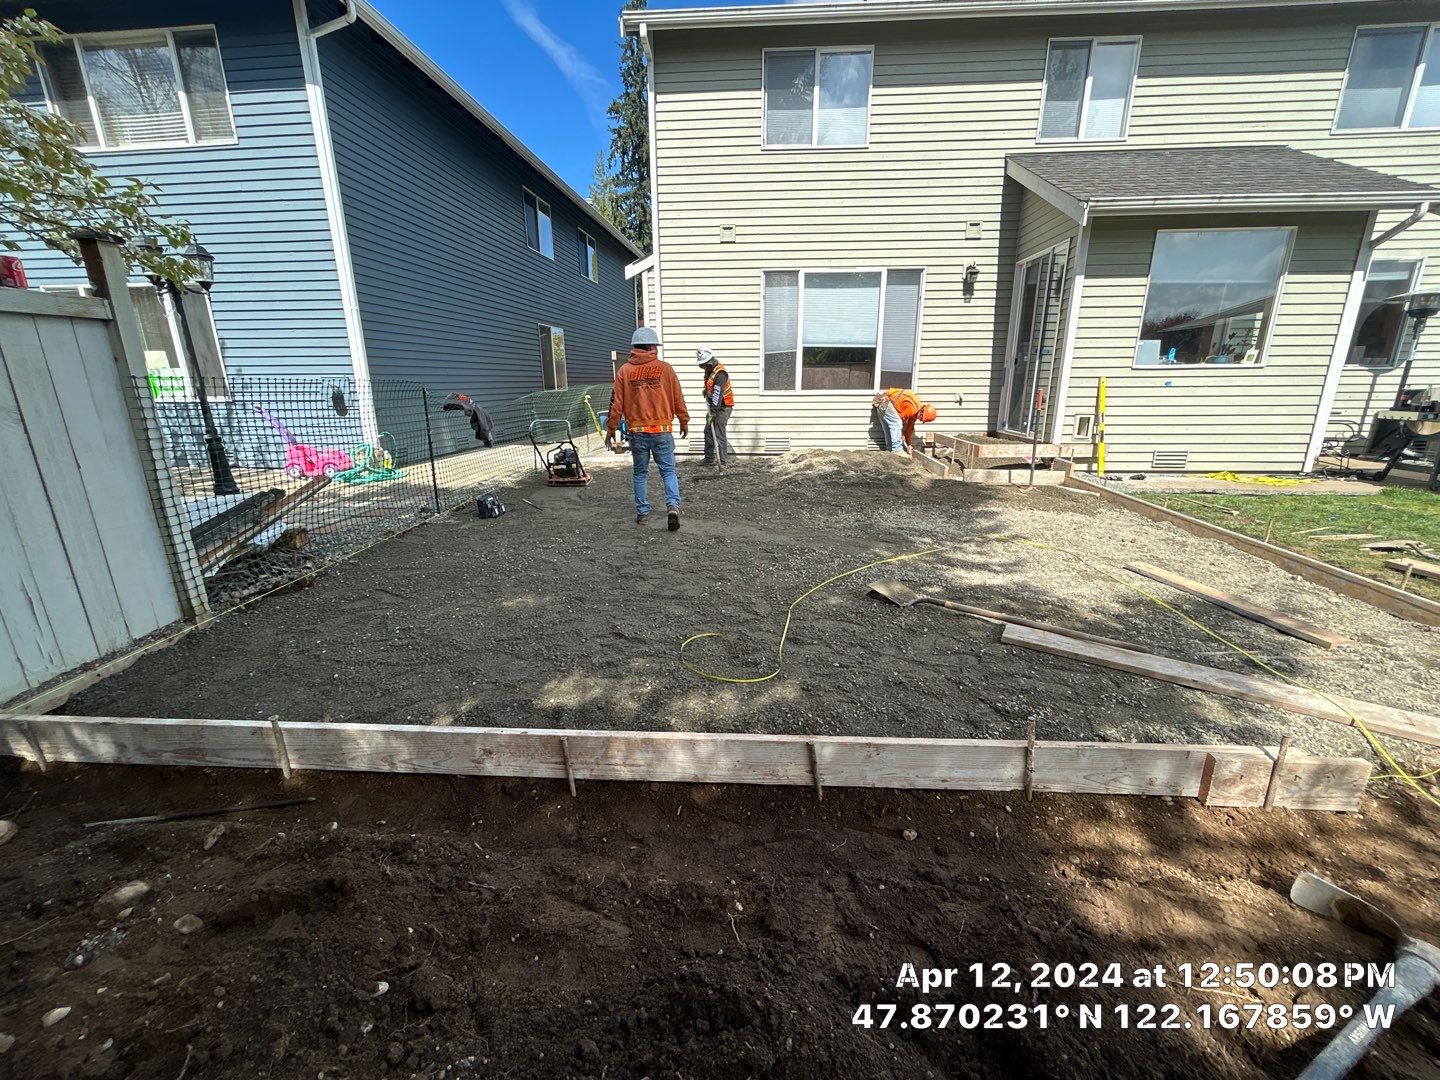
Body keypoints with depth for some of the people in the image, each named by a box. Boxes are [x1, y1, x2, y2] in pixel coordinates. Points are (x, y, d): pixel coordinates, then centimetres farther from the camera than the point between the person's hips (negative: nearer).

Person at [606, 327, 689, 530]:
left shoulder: (624, 370, 1)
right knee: (668, 470, 6)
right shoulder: (665, 368, -1)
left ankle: (642, 513, 16)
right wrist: (684, 422, 17)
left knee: (640, 473, 13)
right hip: (661, 430, -1)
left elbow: (616, 403, 2)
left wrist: (610, 429, 11)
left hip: (637, 431, 1)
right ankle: (673, 505, -13)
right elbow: (678, 399, 4)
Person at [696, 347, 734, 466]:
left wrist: (712, 412, -31)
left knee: (719, 434, -11)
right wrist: (706, 390, 11)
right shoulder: (709, 369, 6)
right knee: (708, 431, 12)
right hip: (714, 406, 10)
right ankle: (709, 458, 21)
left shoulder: (720, 373, -24)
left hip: (723, 407, -10)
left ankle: (723, 461, -4)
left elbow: (717, 394, -29)